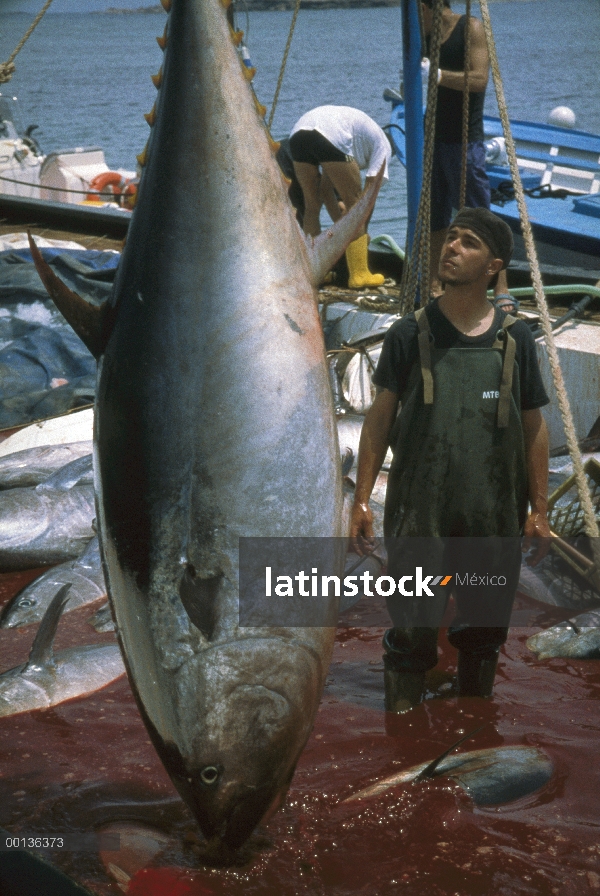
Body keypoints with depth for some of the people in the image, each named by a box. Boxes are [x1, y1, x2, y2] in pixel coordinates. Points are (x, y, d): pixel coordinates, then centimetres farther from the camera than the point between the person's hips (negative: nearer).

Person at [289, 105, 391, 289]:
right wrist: (362, 231, 19)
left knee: (312, 206, 20)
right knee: (354, 206, 8)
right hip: (331, 137, -6)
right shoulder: (382, 145, 24)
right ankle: (359, 274, 7)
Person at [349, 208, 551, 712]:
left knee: (486, 628, 14)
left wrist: (539, 509, 4)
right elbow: (380, 419, 3)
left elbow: (534, 427, 7)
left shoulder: (515, 340, 3)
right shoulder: (410, 335, 0)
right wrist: (362, 500, -3)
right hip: (420, 515, -2)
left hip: (494, 517, 2)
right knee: (413, 629, 1)